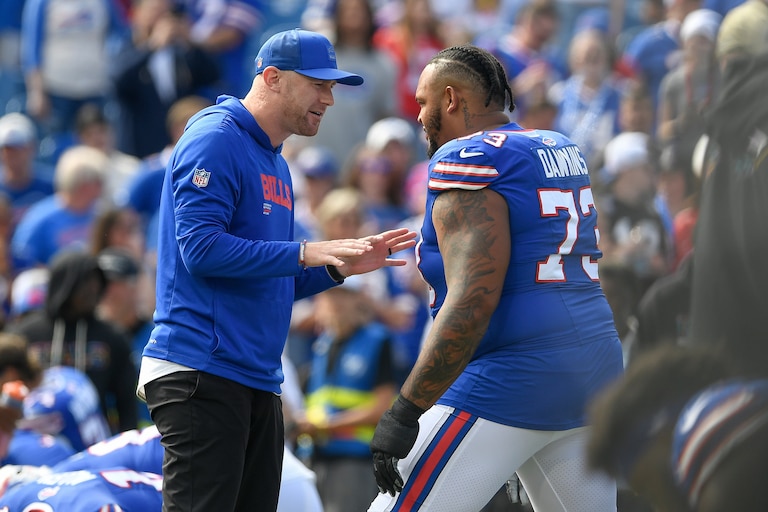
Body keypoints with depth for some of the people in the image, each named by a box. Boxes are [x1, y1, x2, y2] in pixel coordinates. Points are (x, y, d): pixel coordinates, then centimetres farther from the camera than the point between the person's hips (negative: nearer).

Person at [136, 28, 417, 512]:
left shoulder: (275, 164, 21)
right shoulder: (215, 141, -7)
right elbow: (200, 247, -19)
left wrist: (342, 265, 9)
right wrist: (304, 253, -17)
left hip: (258, 380, 10)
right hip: (202, 377, -10)